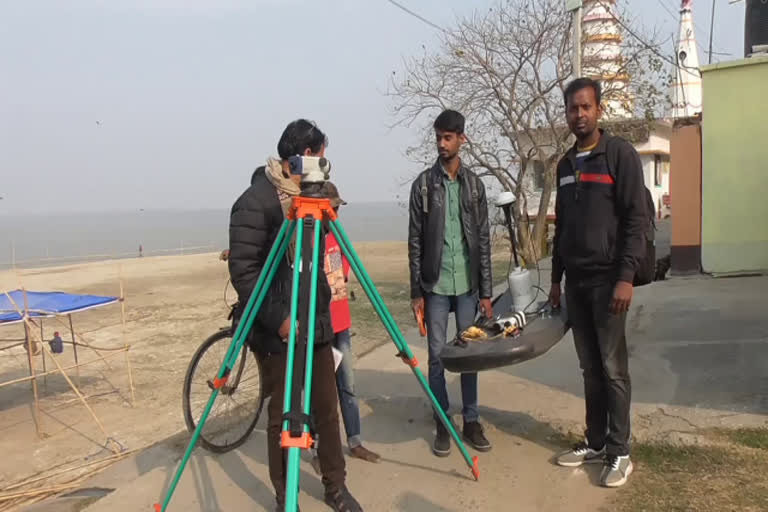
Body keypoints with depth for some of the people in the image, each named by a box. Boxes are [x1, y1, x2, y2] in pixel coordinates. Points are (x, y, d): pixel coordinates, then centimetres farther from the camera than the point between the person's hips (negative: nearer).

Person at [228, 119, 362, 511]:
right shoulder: (255, 201, -13)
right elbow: (242, 270, -18)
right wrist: (277, 318, -21)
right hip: (277, 330, -6)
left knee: (327, 409, 11)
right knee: (281, 416, 5)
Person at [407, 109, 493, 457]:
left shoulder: (474, 184, 6)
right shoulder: (423, 184, 0)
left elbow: (483, 240, 6)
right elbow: (415, 241, -1)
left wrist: (486, 291, 2)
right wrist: (416, 291, -5)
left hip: (467, 284, 2)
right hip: (436, 285, -2)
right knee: (437, 356, 4)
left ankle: (471, 421, 21)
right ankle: (442, 424, 16)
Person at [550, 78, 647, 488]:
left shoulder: (620, 154, -6)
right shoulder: (565, 165, 14)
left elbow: (635, 219, -11)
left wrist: (626, 277, -18)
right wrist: (556, 278, 16)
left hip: (607, 278, -6)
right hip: (575, 281, 6)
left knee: (613, 368, -1)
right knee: (590, 368, 12)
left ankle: (619, 452, 10)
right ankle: (595, 442, 22)